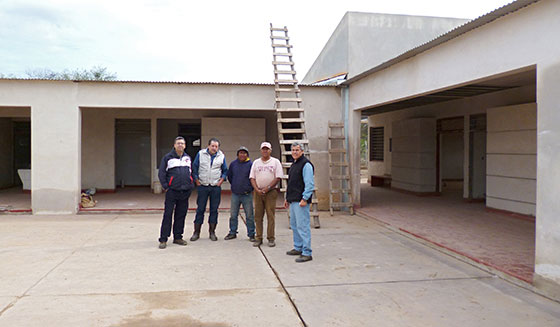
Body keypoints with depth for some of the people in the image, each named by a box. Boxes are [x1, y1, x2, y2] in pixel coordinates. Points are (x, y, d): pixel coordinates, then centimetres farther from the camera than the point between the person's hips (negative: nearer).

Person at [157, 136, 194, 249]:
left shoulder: (188, 158, 14)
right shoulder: (167, 157, 0)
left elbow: (191, 172, 22)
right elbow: (161, 173, 0)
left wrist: (191, 186, 12)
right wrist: (165, 186, -7)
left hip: (185, 192, 5)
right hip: (172, 191, -4)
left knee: (181, 215, 9)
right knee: (167, 215, -4)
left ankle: (178, 237, 20)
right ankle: (163, 240, 1)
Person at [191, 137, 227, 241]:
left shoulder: (221, 156, 4)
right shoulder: (200, 154, 0)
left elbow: (225, 170, 12)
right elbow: (194, 168, 5)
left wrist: (221, 181, 1)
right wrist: (197, 181, 1)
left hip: (216, 187, 1)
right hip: (202, 186, -1)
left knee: (214, 210, 5)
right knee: (200, 209, 1)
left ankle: (212, 232, 16)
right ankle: (196, 232, 10)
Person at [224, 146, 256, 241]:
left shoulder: (250, 164, -5)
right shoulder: (233, 164, 6)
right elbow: (229, 175, 19)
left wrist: (250, 188, 1)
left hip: (247, 195, -3)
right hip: (235, 194, 4)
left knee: (249, 216, 3)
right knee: (233, 215, 10)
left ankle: (251, 234, 12)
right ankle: (232, 233, 23)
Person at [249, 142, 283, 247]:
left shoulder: (275, 162, 4)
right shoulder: (256, 162, 13)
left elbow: (278, 177, -3)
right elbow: (252, 178, 9)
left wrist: (267, 188, -12)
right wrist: (257, 189, -7)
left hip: (271, 191, -3)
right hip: (258, 191, 3)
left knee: (270, 215, -3)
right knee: (258, 216, 3)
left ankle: (271, 238, 3)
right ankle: (258, 238, 9)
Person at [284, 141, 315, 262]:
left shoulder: (306, 164, -11)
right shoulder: (294, 164, 19)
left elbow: (309, 184, -18)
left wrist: (304, 198, -23)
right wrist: (287, 198, 24)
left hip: (301, 201, -10)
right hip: (293, 200, 10)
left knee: (302, 226, -9)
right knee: (294, 225, 17)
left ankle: (307, 253, -6)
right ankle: (298, 248, 29)